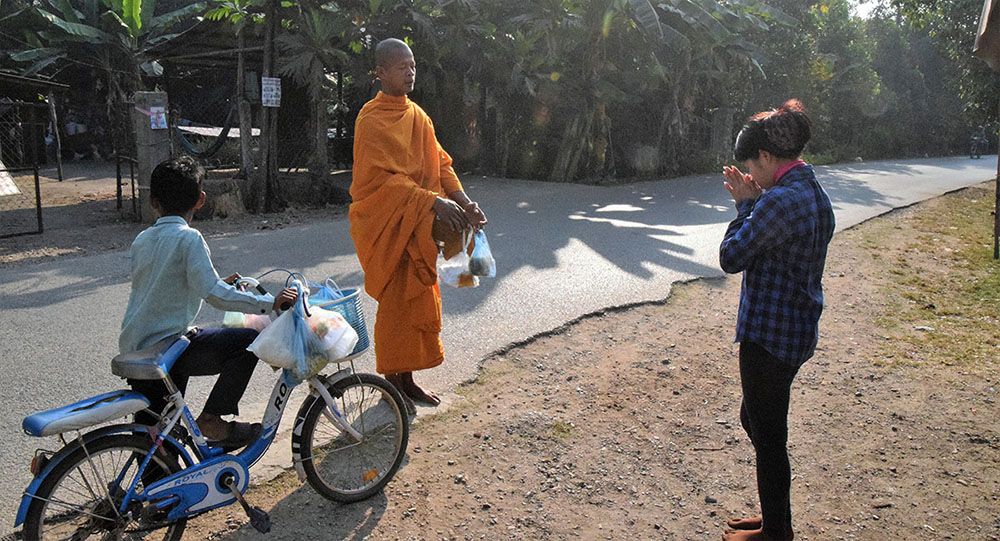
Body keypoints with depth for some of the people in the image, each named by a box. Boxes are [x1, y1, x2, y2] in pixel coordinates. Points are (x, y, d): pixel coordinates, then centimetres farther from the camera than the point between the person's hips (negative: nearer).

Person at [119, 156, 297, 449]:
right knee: (249, 341, -1)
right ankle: (211, 420, -1)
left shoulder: (141, 240, 12)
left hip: (133, 351, 8)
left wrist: (220, 285, 27)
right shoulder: (188, 238, -12)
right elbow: (213, 293, -22)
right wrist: (269, 302, -18)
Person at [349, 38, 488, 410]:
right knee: (396, 303, -3)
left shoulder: (417, 115, 13)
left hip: (417, 227, 8)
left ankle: (406, 379, 24)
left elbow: (439, 162, 10)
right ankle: (391, 385, 10)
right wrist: (432, 201, -27)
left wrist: (462, 200, -6)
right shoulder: (372, 119, -12)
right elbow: (380, 178, -20)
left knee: (419, 303, 12)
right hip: (388, 225, -8)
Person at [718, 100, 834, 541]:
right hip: (798, 331, 10)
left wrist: (746, 204, -5)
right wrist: (750, 203, 4)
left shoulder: (779, 201, -22)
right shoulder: (816, 196, 9)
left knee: (767, 436, 5)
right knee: (755, 420, 23)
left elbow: (731, 257, -16)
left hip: (769, 334, -10)